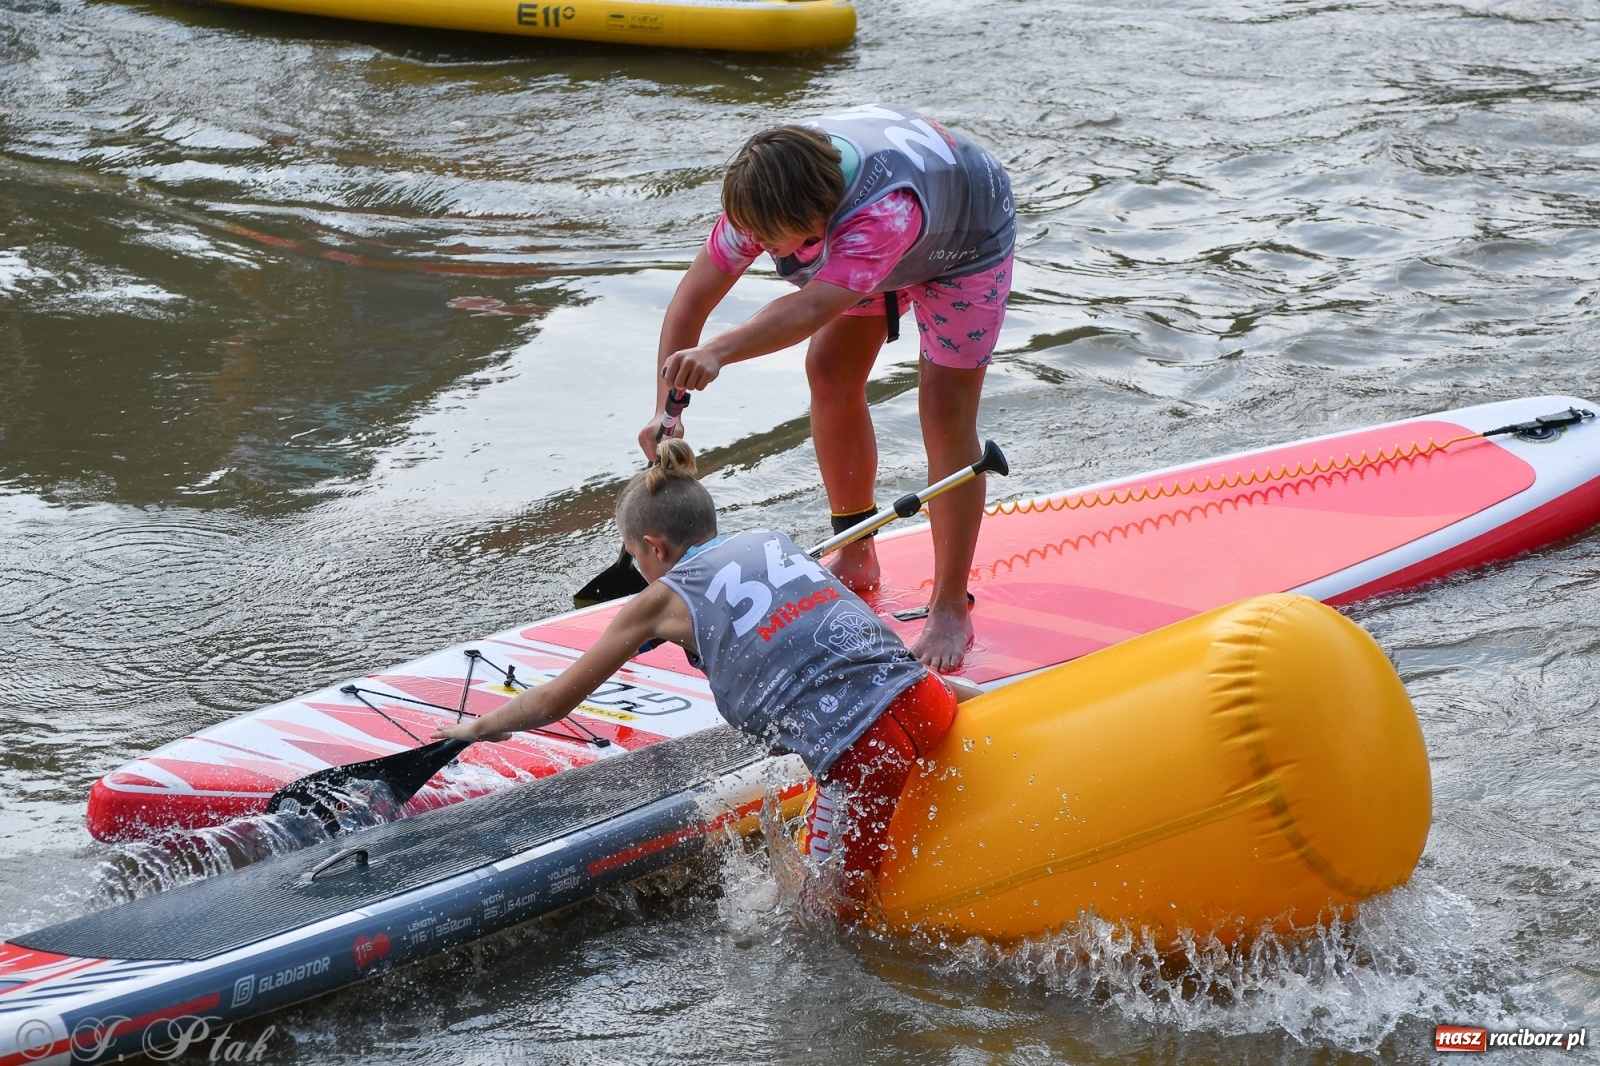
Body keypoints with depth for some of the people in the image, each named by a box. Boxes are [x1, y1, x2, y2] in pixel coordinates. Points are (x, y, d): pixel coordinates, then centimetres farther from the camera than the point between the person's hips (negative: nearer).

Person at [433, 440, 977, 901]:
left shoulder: (665, 598, 9)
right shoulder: (771, 539, 22)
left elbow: (554, 701, 18)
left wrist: (479, 727, 36)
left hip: (860, 757, -5)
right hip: (924, 698, 5)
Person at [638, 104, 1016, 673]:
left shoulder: (888, 207, -49)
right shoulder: (767, 197, -30)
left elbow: (813, 308, -60)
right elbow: (691, 300, -26)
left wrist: (719, 352, -75)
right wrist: (667, 408, -35)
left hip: (964, 237, -6)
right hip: (862, 238, 6)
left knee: (944, 411, -12)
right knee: (831, 372, 1)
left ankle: (950, 612, -4)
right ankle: (855, 558, 20)